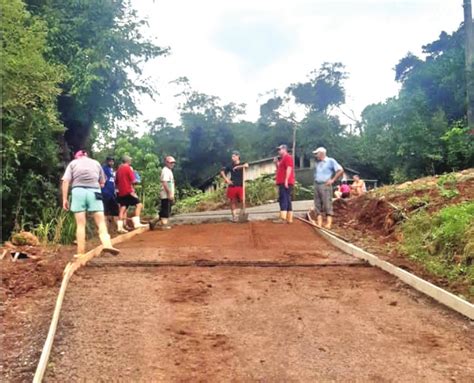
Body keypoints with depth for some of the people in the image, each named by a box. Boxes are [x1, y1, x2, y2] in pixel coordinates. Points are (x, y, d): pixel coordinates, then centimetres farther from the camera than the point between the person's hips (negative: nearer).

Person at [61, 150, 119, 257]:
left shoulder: (73, 163, 16)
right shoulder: (96, 163, 21)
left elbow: (65, 181, 4)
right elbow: (102, 182, 19)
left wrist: (65, 199, 4)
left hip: (78, 192, 0)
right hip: (94, 192, 0)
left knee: (80, 224, 1)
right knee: (101, 222, -1)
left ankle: (81, 252, 0)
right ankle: (107, 244, -23)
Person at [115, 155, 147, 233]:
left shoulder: (119, 169, 15)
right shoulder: (128, 168, -8)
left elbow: (116, 182, 21)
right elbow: (133, 181, -13)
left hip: (121, 192, 8)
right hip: (128, 191, -8)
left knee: (122, 208, 9)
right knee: (139, 204, -4)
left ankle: (120, 227, 5)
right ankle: (136, 223, -14)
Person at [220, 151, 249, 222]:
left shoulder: (242, 164, 2)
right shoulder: (230, 165, 9)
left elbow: (246, 165, -21)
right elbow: (222, 172, 13)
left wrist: (237, 167, -19)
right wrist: (226, 179, 1)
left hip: (240, 186, -2)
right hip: (232, 186, 2)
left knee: (242, 200, -6)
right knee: (233, 201, 3)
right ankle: (234, 216, 9)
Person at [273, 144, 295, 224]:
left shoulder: (287, 157, -7)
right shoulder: (283, 159, 24)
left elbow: (289, 169, -18)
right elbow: (280, 170, 30)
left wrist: (286, 180, -25)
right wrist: (276, 163, 16)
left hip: (285, 182, -10)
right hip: (282, 182, 10)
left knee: (283, 199, -15)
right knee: (287, 200, 7)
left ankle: (283, 218, -21)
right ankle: (289, 219, 7)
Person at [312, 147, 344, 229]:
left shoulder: (330, 161, -4)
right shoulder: (317, 162, 16)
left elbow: (341, 170, -9)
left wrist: (332, 180, -10)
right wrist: (315, 179, 13)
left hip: (325, 185, -7)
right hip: (316, 185, 7)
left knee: (327, 204, -8)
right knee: (318, 205, 5)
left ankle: (329, 223, -8)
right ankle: (319, 223, 8)